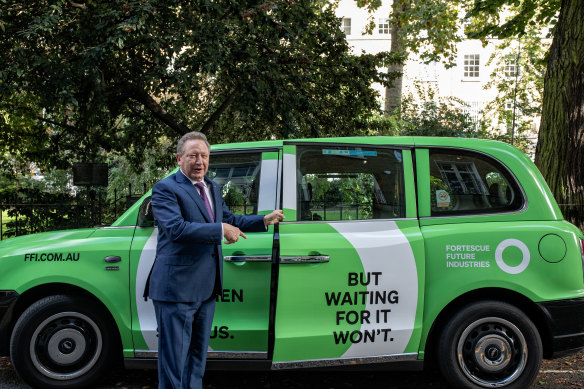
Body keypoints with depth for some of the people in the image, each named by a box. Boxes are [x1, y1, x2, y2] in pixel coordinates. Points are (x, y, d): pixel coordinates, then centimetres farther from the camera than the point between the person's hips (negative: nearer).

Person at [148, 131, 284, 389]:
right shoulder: (166, 189, -11)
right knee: (174, 359, 0)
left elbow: (229, 219, 26)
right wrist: (220, 230, -23)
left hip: (206, 289, 8)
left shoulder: (213, 189, 15)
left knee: (197, 355, 20)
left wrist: (264, 220, 19)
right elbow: (176, 228, -24)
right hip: (176, 288, -8)